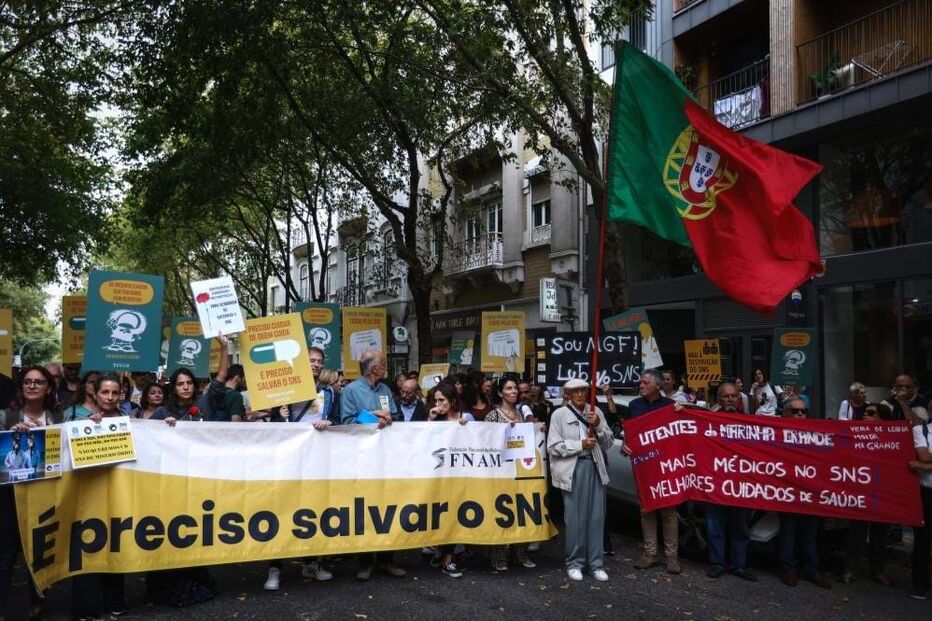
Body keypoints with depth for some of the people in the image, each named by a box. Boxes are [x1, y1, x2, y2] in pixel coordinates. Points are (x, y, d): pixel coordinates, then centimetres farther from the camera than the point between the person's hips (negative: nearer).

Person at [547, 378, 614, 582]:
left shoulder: (596, 412, 10)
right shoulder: (559, 414, 1)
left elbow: (608, 444, 10)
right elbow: (553, 447, -4)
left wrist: (598, 425, -6)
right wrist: (581, 445, -10)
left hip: (595, 467, 3)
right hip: (573, 470, -3)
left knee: (597, 516, 4)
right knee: (575, 518, -2)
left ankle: (596, 563, 15)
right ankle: (574, 563, 12)